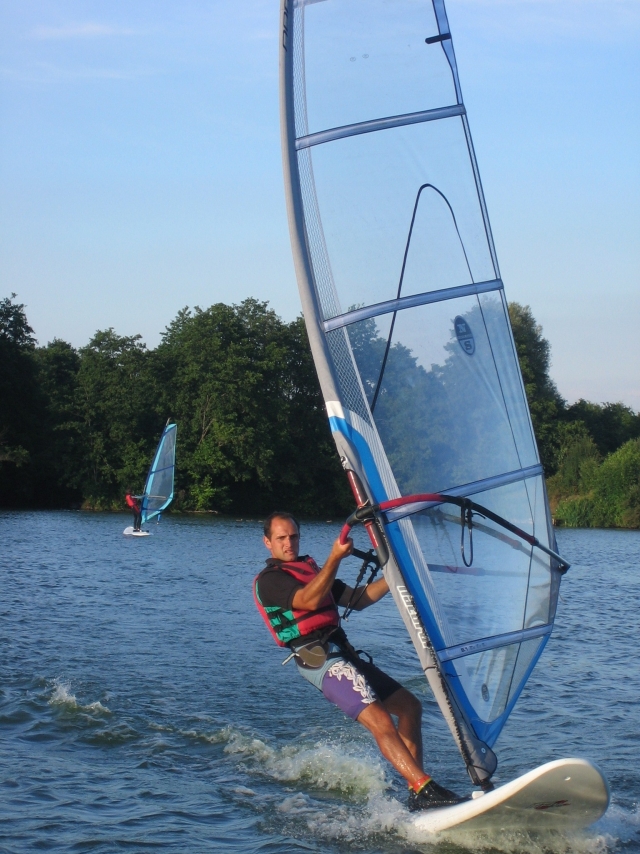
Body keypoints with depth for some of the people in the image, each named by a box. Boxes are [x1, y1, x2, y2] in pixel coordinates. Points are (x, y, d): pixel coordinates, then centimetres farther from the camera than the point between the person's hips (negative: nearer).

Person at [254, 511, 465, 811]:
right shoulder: (269, 580, -2)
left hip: (343, 653, 9)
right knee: (381, 723, -23)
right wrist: (335, 557, -30)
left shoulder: (310, 569, 26)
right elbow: (309, 600, -20)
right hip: (319, 659, -9)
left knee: (410, 706, 7)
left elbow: (358, 600, 24)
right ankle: (425, 791, -30)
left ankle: (417, 793, 5)